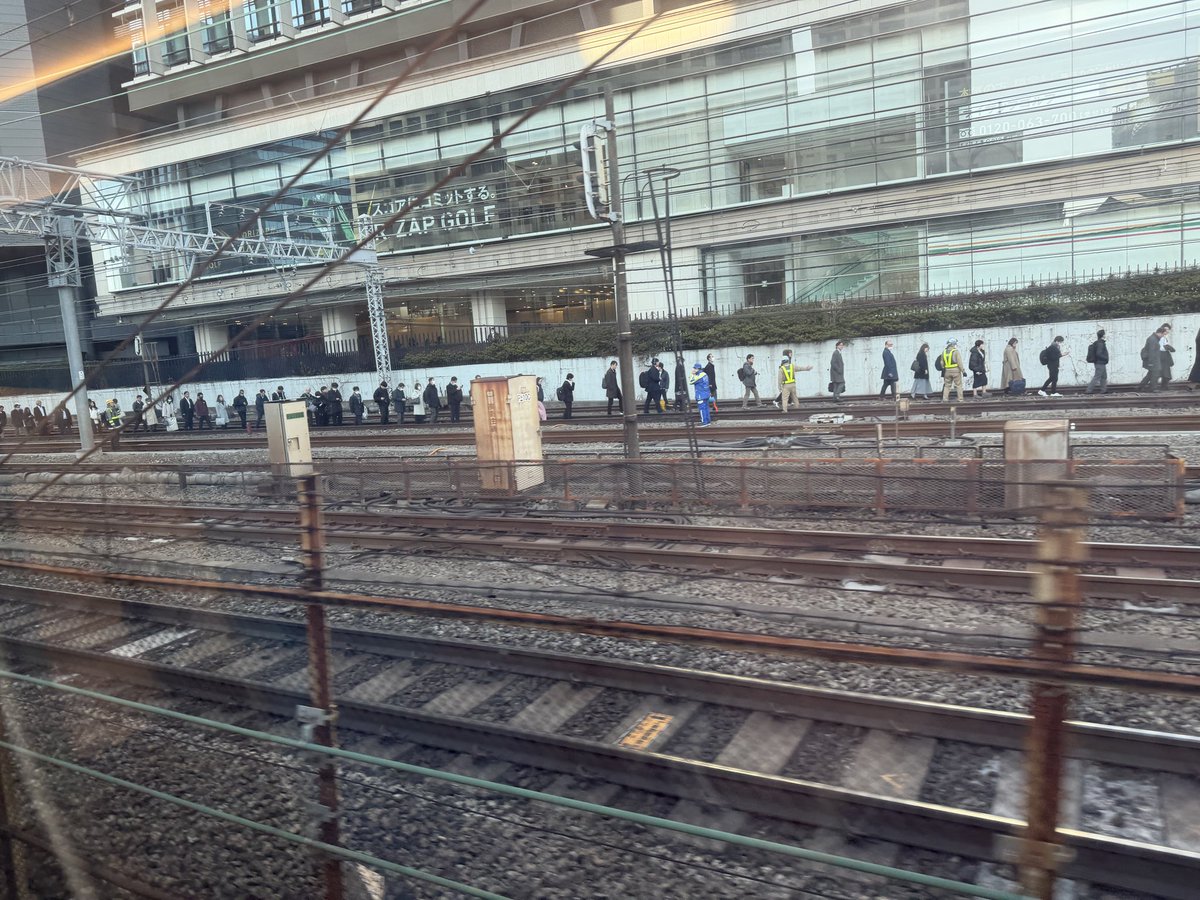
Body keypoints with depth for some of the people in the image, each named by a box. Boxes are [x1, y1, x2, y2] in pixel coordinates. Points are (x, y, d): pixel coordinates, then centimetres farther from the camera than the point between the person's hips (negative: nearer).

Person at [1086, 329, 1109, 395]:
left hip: (1099, 363, 10)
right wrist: (1106, 358, -14)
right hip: (1100, 363, -10)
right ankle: (1089, 390, -6)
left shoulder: (1097, 343, 11)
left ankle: (1103, 390, 17)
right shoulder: (1100, 343, -18)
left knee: (1104, 377, 15)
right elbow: (1098, 354, -27)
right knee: (1096, 377, -7)